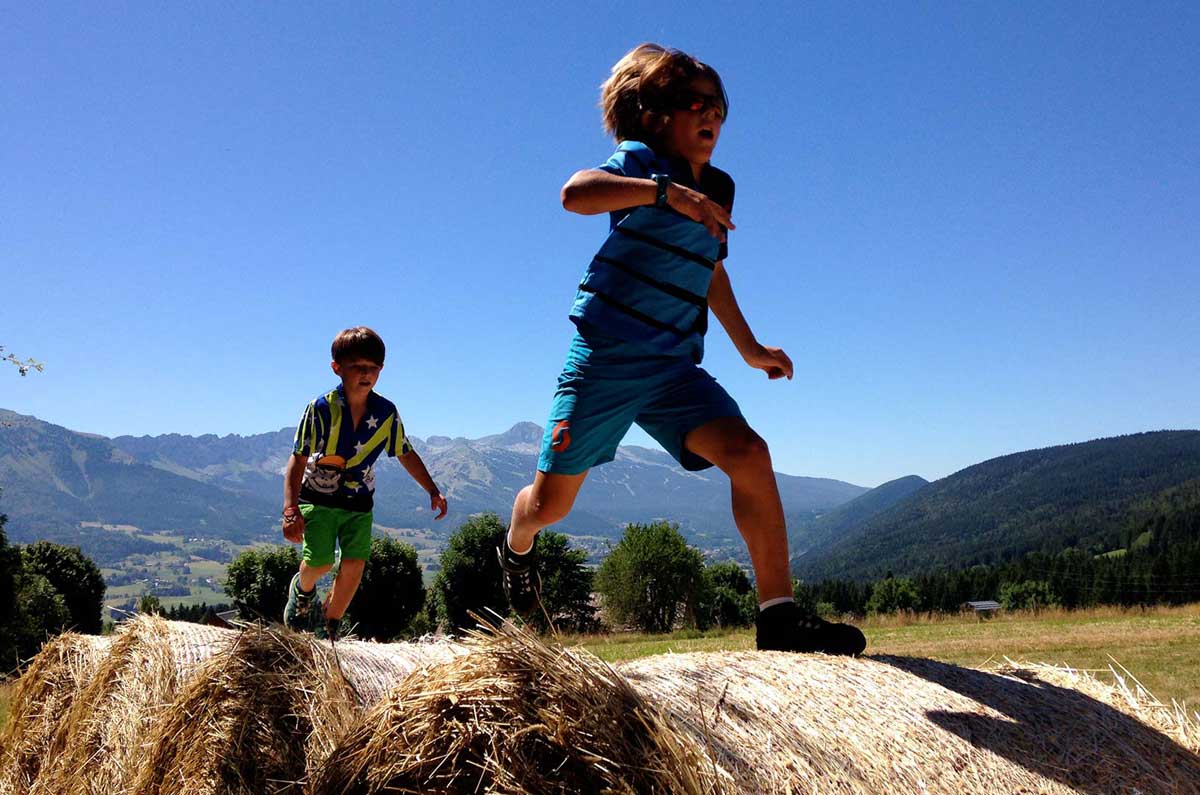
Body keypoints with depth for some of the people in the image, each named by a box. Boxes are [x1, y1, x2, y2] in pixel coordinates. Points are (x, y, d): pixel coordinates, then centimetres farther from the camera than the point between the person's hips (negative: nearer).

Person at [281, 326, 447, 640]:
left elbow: (406, 454, 4)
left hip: (359, 500, 3)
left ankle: (329, 628, 14)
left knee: (354, 565, -7)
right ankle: (303, 590, 24)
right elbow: (298, 459, -19)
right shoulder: (321, 409, -20)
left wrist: (433, 491, 1)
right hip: (318, 496, -3)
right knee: (320, 561, -14)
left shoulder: (386, 412, -10)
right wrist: (290, 509, -28)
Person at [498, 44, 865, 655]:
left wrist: (750, 348, 34)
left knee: (749, 455, -18)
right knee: (550, 501, 2)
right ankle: (516, 551, 39)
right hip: (605, 357, -5)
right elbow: (575, 193, -25)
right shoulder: (641, 160, -3)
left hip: (675, 367, 5)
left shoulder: (718, 187, 17)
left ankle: (778, 617, -14)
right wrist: (664, 190, -36)